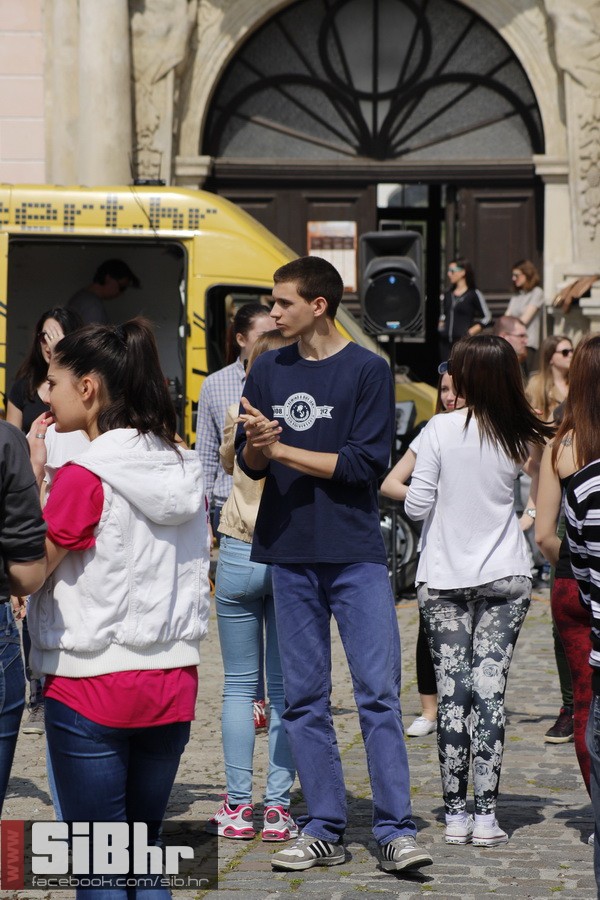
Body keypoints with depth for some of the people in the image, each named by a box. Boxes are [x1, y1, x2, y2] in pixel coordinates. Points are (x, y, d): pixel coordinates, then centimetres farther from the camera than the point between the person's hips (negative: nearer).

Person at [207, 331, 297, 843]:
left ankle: (238, 806, 6)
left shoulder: (240, 415, -5)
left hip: (241, 554, 0)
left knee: (240, 685, 7)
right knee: (286, 687, 6)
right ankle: (278, 807, 4)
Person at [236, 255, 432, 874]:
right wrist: (257, 447, -15)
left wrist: (280, 449, -9)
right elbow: (249, 463, 9)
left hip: (356, 553, -4)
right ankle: (324, 830, 12)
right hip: (289, 555, 4)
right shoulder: (268, 372, 10)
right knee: (304, 700, 6)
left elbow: (365, 464, -11)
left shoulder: (368, 370, -3)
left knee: (379, 693, -7)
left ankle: (395, 831, -4)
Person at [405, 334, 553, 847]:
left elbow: (417, 506, -7)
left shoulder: (441, 429, -10)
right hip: (506, 578, 2)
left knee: (452, 692, 2)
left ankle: (456, 813, 3)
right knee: (491, 690, -1)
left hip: (444, 579, -1)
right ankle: (487, 814, -5)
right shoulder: (521, 437, 0)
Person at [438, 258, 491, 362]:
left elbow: (487, 318, -4)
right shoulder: (447, 295, 14)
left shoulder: (474, 295, -3)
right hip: (446, 342, 6)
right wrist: (440, 324, 8)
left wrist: (470, 332, -9)